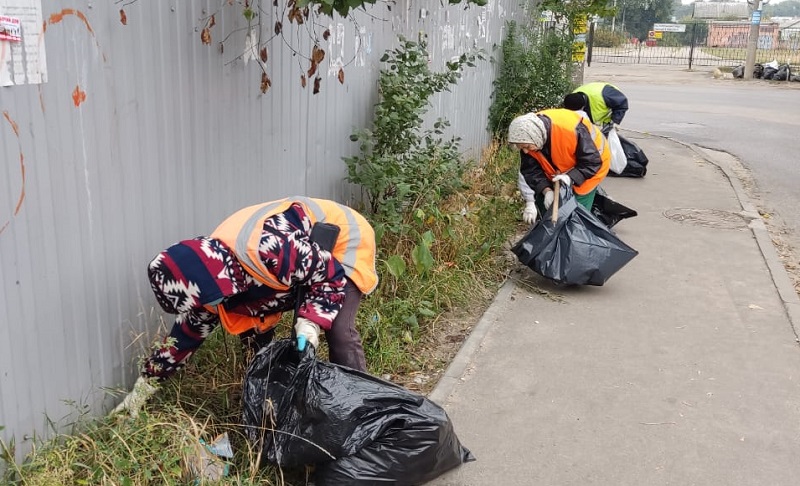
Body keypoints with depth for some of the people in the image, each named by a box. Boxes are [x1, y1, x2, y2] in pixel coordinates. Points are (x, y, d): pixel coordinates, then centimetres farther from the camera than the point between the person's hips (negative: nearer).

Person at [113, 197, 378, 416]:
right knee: (253, 328, 2)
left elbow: (331, 274, -27)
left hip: (344, 238, -7)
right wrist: (143, 387, 5)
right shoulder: (210, 277, -15)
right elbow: (189, 330, 0)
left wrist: (310, 320, -35)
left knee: (339, 332, -21)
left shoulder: (269, 247, -42)